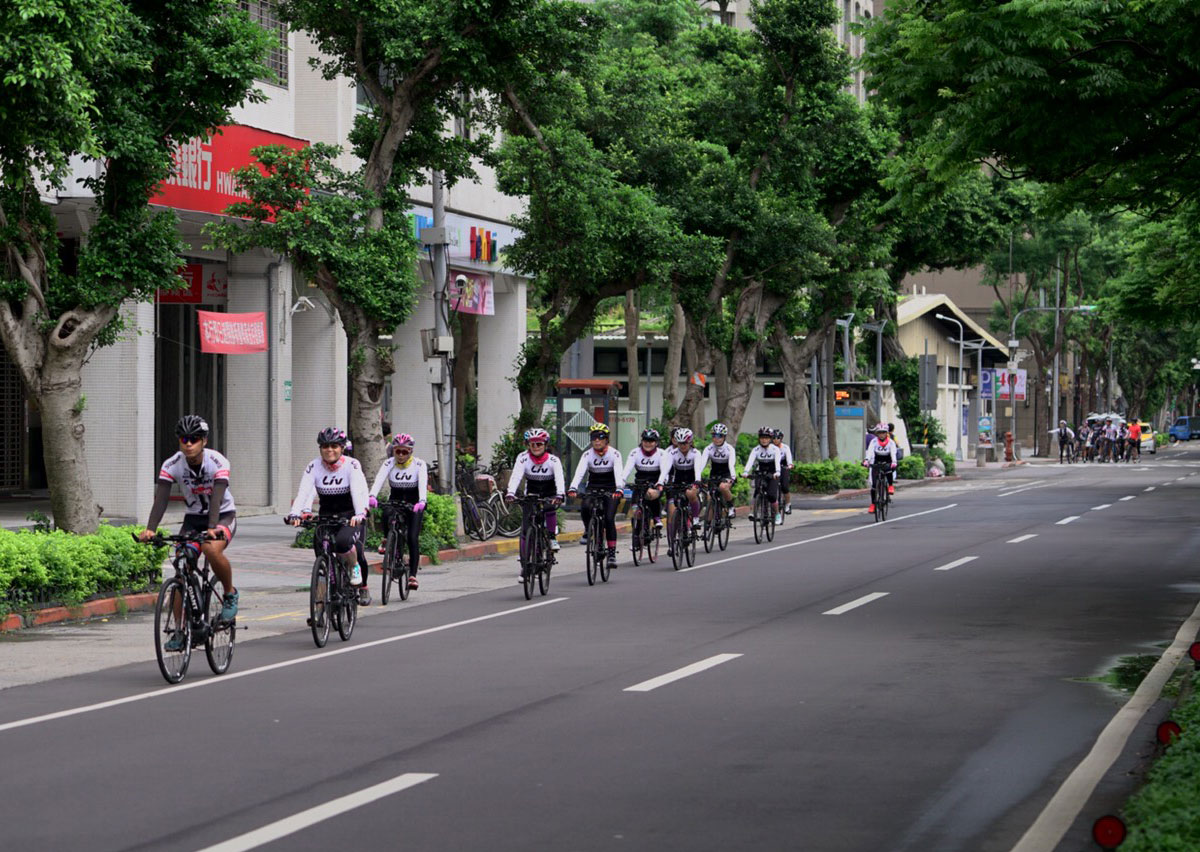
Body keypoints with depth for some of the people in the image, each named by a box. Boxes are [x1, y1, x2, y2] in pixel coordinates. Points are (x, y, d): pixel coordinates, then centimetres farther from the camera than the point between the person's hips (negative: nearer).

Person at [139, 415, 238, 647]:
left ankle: (230, 594, -7)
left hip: (223, 515, -4)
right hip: (192, 518, 4)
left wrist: (212, 528, -50)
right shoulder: (172, 465, -15)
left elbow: (217, 498, -35)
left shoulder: (218, 462, -23)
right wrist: (150, 529, -39)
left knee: (212, 549, -34)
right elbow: (161, 498, -24)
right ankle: (181, 631, 1)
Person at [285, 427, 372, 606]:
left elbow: (358, 491, -27)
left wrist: (359, 514, -45)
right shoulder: (314, 466, -6)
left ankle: (354, 566, 1)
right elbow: (303, 492, -18)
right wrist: (294, 514, -35)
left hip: (350, 517, -3)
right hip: (326, 516, 3)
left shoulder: (351, 465, -13)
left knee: (343, 542, -30)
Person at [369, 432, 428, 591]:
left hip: (414, 505, -1)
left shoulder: (419, 464, -12)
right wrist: (372, 496, -45)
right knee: (387, 514, -34)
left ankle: (413, 575, -12)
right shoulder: (389, 464, -8)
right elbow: (379, 479, -26)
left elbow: (423, 483, -29)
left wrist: (422, 501, -48)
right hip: (395, 503, 1)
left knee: (412, 539, -17)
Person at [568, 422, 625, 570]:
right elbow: (579, 472, -21)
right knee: (585, 508, -29)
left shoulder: (614, 454, -12)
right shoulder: (587, 455, -8)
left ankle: (612, 554, -9)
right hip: (593, 489, 2)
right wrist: (572, 488, -38)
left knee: (609, 519, -17)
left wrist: (619, 489, -44)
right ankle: (588, 531, 2)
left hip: (610, 490, -2)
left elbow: (619, 473, -26)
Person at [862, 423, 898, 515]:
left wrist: (894, 462, -48)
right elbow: (870, 451, -27)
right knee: (873, 484, -9)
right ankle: (873, 504, 0)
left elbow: (893, 453, -28)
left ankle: (891, 485, -11)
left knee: (890, 470, -37)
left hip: (887, 462, -1)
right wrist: (866, 460, -46)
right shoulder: (874, 441, -12)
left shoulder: (891, 442, -13)